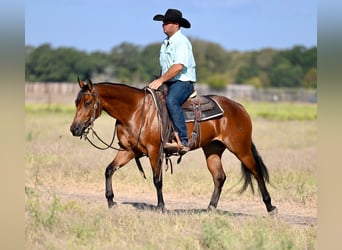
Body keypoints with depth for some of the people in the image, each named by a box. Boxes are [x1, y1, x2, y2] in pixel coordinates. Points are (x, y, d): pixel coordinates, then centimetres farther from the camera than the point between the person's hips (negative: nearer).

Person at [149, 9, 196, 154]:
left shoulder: (182, 42, -11)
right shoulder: (166, 42, 18)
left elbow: (178, 66, -23)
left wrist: (160, 80, -24)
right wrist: (158, 81, 13)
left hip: (183, 82, -10)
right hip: (168, 82, 10)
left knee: (171, 101, -36)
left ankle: (182, 141, -41)